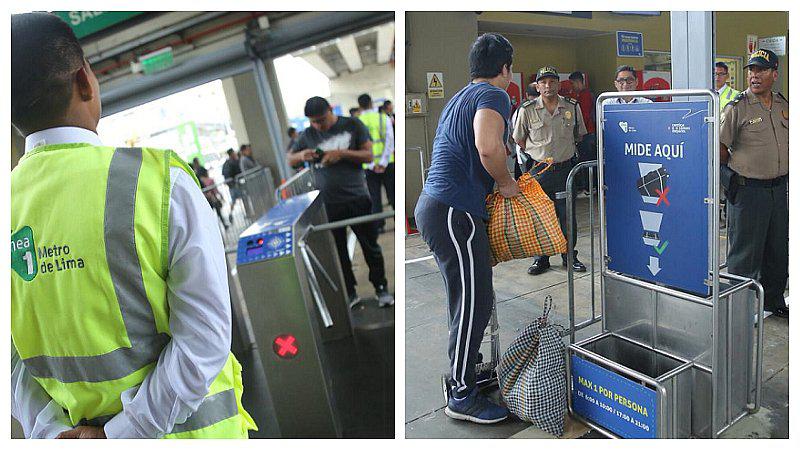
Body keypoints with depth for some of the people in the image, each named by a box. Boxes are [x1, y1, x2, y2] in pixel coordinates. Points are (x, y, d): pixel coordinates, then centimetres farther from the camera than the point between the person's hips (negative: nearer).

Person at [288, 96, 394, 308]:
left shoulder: (353, 125, -1)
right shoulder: (308, 135, 4)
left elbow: (368, 155, -5)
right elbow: (290, 160, 11)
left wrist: (342, 153, -18)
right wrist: (302, 155, -11)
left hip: (357, 199, -2)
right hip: (328, 204, 2)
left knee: (370, 246, 8)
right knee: (338, 251, 9)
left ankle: (381, 288, 24)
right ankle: (349, 293, 23)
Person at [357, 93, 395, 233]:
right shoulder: (383, 117, -1)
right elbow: (390, 140, -10)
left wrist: (372, 165, -7)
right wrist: (383, 162, -14)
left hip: (369, 165, 0)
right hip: (387, 162, 0)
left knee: (375, 196, 7)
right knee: (393, 193, 8)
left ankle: (379, 225, 8)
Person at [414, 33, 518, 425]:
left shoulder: (458, 99, 23)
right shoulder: (494, 95, -7)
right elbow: (488, 147, -28)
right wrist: (506, 183, -11)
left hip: (432, 205, 10)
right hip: (455, 211, -10)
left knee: (468, 299, 19)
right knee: (473, 303, -2)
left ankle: (464, 370, 33)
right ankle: (462, 396, 8)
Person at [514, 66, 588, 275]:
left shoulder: (573, 107, 3)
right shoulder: (528, 110, -2)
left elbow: (579, 135, 16)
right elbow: (519, 138, 10)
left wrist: (566, 151, 8)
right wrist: (537, 154, 7)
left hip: (565, 169, 1)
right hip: (539, 170, -1)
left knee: (567, 215, 7)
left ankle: (570, 256, 21)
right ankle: (541, 258, 17)